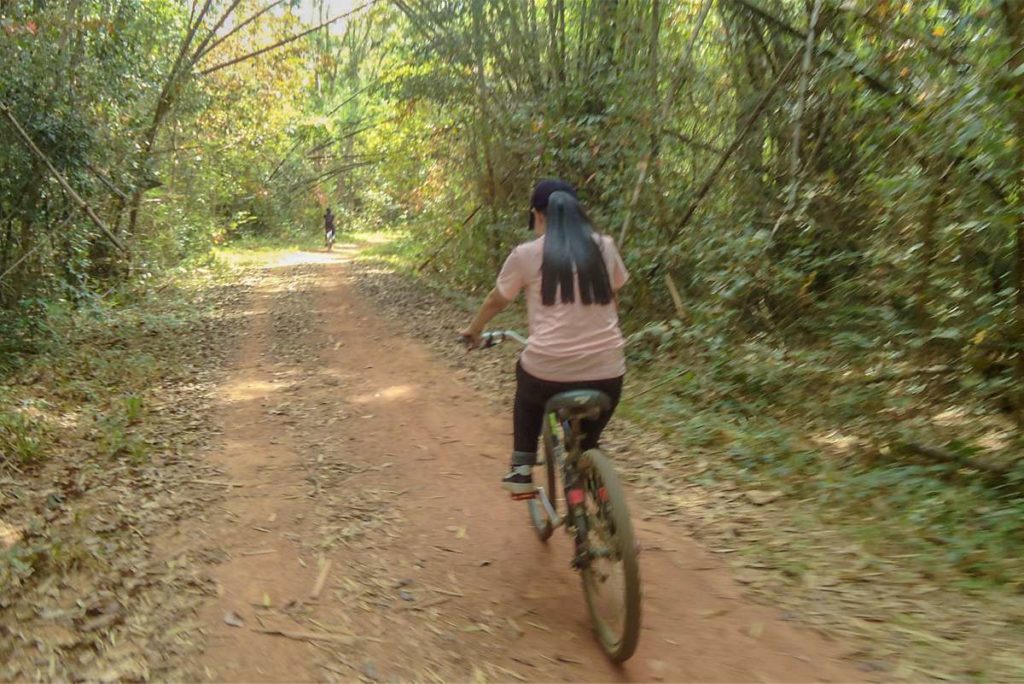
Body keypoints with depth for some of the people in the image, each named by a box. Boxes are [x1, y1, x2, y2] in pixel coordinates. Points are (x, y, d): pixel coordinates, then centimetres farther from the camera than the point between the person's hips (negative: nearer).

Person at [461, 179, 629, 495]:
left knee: (527, 384, 33)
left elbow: (495, 301, 15)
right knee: (586, 445, 24)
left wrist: (473, 330, 34)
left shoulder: (526, 255, 0)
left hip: (548, 370, -1)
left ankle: (522, 469, 28)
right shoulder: (604, 247, 7)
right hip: (606, 373, 2)